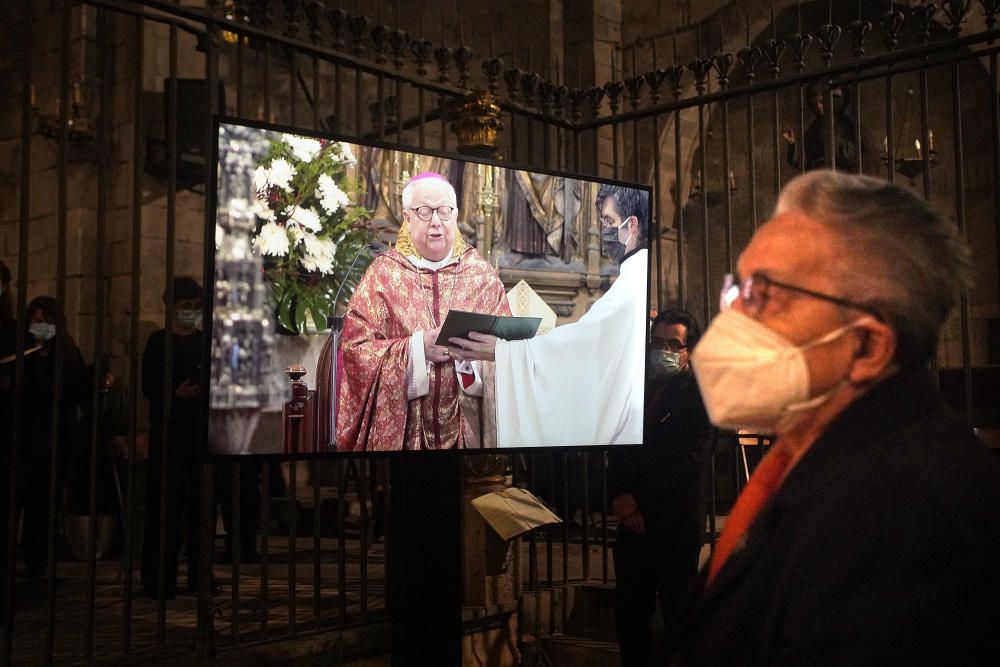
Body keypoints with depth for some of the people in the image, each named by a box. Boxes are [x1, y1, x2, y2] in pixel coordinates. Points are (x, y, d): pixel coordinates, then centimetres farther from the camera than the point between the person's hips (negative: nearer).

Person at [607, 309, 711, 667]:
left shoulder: (698, 393, -4)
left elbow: (688, 463, -13)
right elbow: (617, 449, 9)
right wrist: (620, 496, -5)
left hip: (675, 526, -5)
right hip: (634, 523, 5)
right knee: (628, 614, 10)